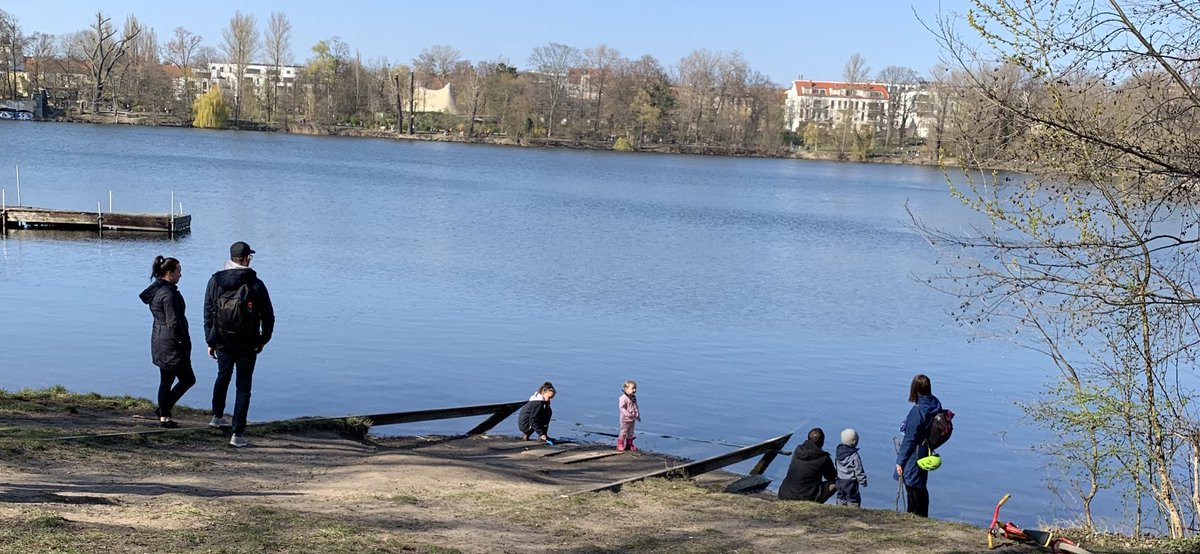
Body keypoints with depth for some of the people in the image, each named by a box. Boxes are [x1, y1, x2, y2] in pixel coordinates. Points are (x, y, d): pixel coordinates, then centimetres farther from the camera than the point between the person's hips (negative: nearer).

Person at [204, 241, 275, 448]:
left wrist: (210, 341, 8)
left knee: (223, 377, 28)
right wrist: (263, 340, 9)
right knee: (243, 387, 3)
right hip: (248, 345, -3)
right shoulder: (256, 285, -11)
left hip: (223, 343, 3)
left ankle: (217, 416, 42)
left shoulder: (215, 281, -4)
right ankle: (237, 434, -2)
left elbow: (208, 314, 0)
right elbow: (268, 316, -5)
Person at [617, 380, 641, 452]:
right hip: (625, 419, -8)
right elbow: (621, 408, -23)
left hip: (632, 419, 8)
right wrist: (627, 414, -33)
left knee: (631, 432, 14)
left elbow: (636, 407, 20)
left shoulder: (634, 398, 9)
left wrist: (638, 415, 18)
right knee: (624, 431, -1)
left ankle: (629, 444, 24)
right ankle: (620, 445, 8)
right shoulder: (623, 398, -19)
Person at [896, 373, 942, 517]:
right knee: (921, 489, 21)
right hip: (926, 454, 8)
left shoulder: (917, 411, -24)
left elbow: (910, 439, -19)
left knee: (913, 490, 3)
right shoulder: (936, 405, -1)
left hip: (914, 457, -8)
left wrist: (900, 461, -11)